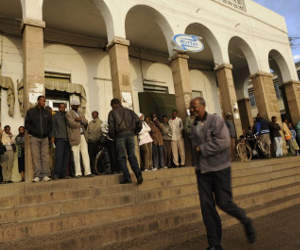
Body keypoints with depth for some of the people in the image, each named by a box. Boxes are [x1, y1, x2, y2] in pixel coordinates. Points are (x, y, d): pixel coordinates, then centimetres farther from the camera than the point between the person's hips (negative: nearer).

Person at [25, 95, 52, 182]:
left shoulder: (47, 113, 14)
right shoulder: (30, 112, 8)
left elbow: (50, 125, 18)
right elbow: (27, 124, 7)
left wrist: (48, 134, 7)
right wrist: (33, 132, -5)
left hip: (45, 137, 2)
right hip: (34, 137, -2)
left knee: (45, 156, -3)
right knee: (36, 156, -6)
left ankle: (45, 175, -2)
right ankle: (37, 175, -3)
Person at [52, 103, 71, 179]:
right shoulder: (55, 116, 8)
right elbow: (53, 127, 4)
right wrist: (52, 137, -4)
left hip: (67, 139, 4)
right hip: (59, 139, -4)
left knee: (66, 157, 2)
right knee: (59, 156, -12)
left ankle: (63, 174, 7)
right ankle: (56, 174, -9)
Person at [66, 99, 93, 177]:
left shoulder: (80, 114, 23)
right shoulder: (69, 114, 2)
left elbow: (86, 122, 9)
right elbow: (73, 124, -12)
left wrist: (80, 120, -9)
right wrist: (81, 124, 0)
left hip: (82, 135, 6)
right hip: (75, 136, -6)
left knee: (85, 154, 0)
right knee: (76, 155, -5)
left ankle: (87, 172, 1)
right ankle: (78, 173, 1)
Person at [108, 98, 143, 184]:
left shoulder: (112, 113, 6)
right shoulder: (129, 111, 16)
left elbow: (111, 126, -5)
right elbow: (138, 121, 6)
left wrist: (112, 136, 9)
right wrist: (135, 132, 14)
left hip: (120, 135, -3)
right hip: (130, 134, 3)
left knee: (121, 157, 5)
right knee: (132, 155, 7)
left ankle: (127, 177, 0)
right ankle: (138, 173, -11)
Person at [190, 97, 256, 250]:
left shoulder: (216, 120, -7)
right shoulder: (194, 126, 11)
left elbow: (223, 141, -18)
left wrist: (202, 148, -12)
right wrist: (198, 149, 0)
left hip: (219, 168, -5)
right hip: (202, 170, 5)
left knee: (223, 202, 0)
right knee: (206, 206, 3)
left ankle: (245, 221, 32)